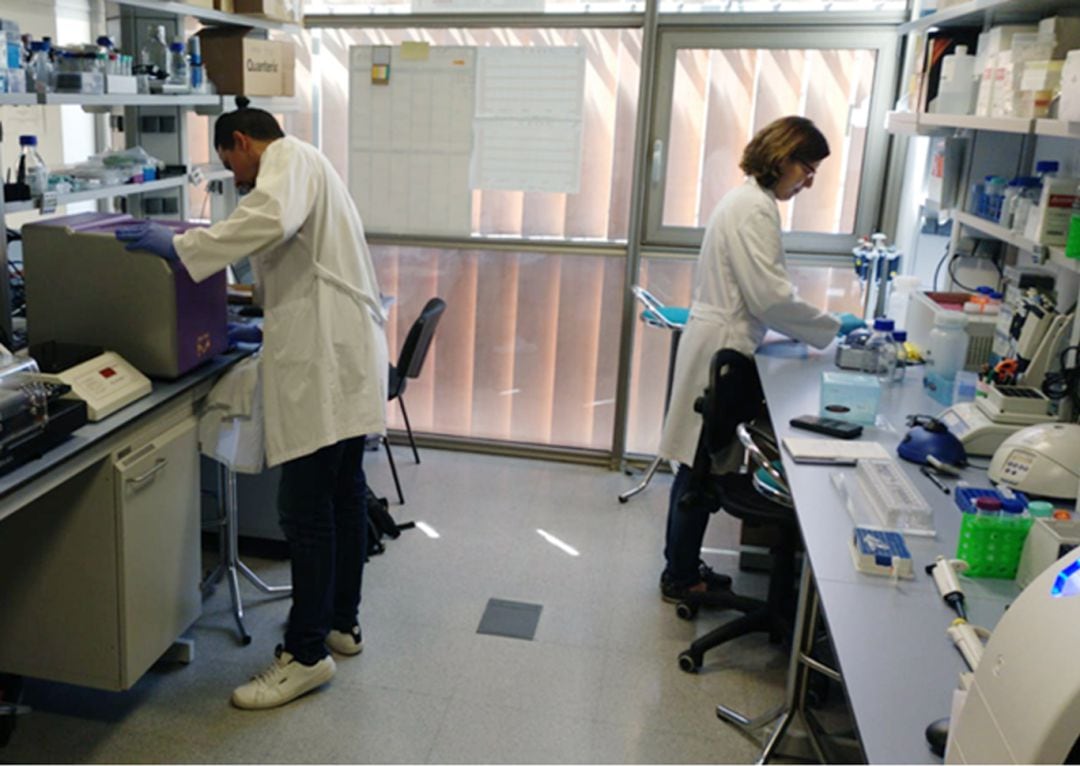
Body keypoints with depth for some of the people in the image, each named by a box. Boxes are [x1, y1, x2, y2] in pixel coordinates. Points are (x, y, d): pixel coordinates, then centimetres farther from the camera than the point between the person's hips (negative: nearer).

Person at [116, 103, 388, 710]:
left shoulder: (288, 156, -3)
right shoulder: (308, 165, 26)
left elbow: (273, 218, -26)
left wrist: (180, 246, -20)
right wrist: (272, 323, 32)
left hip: (325, 357, -10)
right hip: (345, 351, 10)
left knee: (305, 506, -6)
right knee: (343, 491, 15)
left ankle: (307, 653, 1)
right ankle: (343, 621, 26)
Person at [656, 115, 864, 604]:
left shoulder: (748, 200, 16)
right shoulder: (755, 208, -16)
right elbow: (770, 296, -21)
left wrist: (823, 325, 13)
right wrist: (833, 327, -11)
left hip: (718, 346, 10)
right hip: (722, 351, -10)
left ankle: (681, 567, 26)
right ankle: (682, 578, 13)